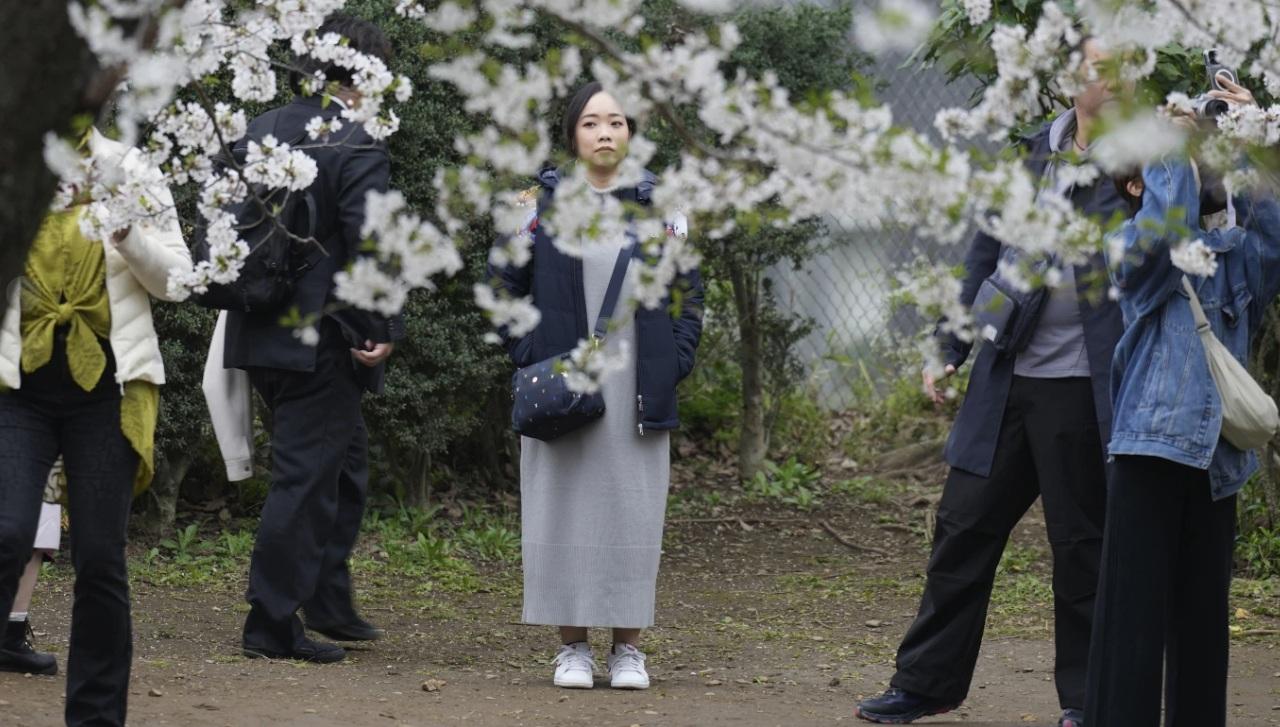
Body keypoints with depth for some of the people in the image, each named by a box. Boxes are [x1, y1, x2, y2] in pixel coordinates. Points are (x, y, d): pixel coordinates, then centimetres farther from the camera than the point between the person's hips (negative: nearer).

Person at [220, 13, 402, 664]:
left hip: (260, 335, 8)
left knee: (343, 462, 22)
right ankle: (272, 623, 1)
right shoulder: (357, 146, -14)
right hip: (322, 338, -8)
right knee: (306, 475, -1)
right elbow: (368, 246, -19)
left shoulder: (257, 134, 8)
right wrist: (384, 329, -12)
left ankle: (328, 604, 28)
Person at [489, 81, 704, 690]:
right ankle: (572, 646, 8)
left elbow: (689, 291, 11)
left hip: (637, 387, 1)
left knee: (632, 512, 2)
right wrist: (529, 358, -2)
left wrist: (674, 362, 0)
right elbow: (505, 285, 7)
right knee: (565, 511, 0)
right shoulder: (543, 203, 2)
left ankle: (627, 647, 10)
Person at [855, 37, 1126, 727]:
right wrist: (952, 351, 14)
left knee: (1082, 545, 3)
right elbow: (985, 257, 15)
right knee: (963, 528, 8)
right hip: (1008, 382, 4)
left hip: (1085, 389, -4)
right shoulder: (1028, 154, 9)